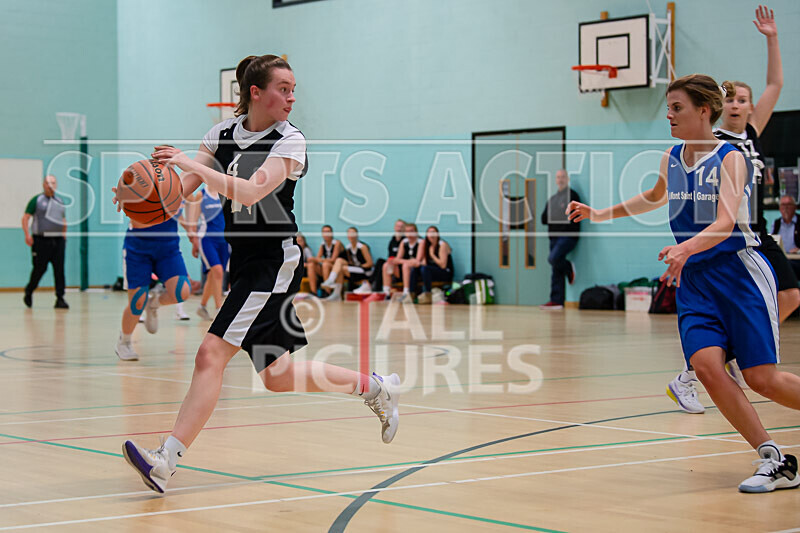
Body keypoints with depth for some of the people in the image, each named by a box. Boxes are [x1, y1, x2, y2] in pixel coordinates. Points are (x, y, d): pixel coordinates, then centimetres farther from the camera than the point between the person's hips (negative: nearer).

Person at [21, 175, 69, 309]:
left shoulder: (60, 202, 16)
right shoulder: (36, 200, 1)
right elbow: (25, 218, -2)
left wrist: (64, 234, 15)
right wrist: (27, 235, -12)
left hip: (58, 240, 4)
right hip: (41, 240, -4)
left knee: (59, 269, -4)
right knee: (39, 269, 0)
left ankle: (60, 299, -4)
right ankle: (28, 292, 23)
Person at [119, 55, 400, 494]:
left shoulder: (290, 141, -11)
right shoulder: (224, 133, 8)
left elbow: (251, 192, -26)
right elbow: (181, 187, 3)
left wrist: (192, 164, -32)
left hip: (274, 261, -8)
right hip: (243, 260, 8)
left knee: (211, 354, -16)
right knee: (277, 377, 13)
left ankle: (166, 461, -17)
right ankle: (375, 387, 29)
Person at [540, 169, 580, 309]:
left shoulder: (572, 195, -2)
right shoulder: (552, 198, 20)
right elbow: (544, 219, 16)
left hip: (567, 236, -7)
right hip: (554, 236, 7)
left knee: (553, 258, -27)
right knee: (556, 272, 5)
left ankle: (569, 268, 3)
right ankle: (557, 301, 5)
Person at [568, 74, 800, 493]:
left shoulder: (729, 158, -11)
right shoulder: (671, 159, 7)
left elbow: (725, 222, -26)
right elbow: (656, 196, 30)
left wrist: (687, 247, -44)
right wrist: (601, 214, 24)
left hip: (740, 274, -5)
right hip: (694, 281, 5)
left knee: (762, 379, -9)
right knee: (706, 365, -18)